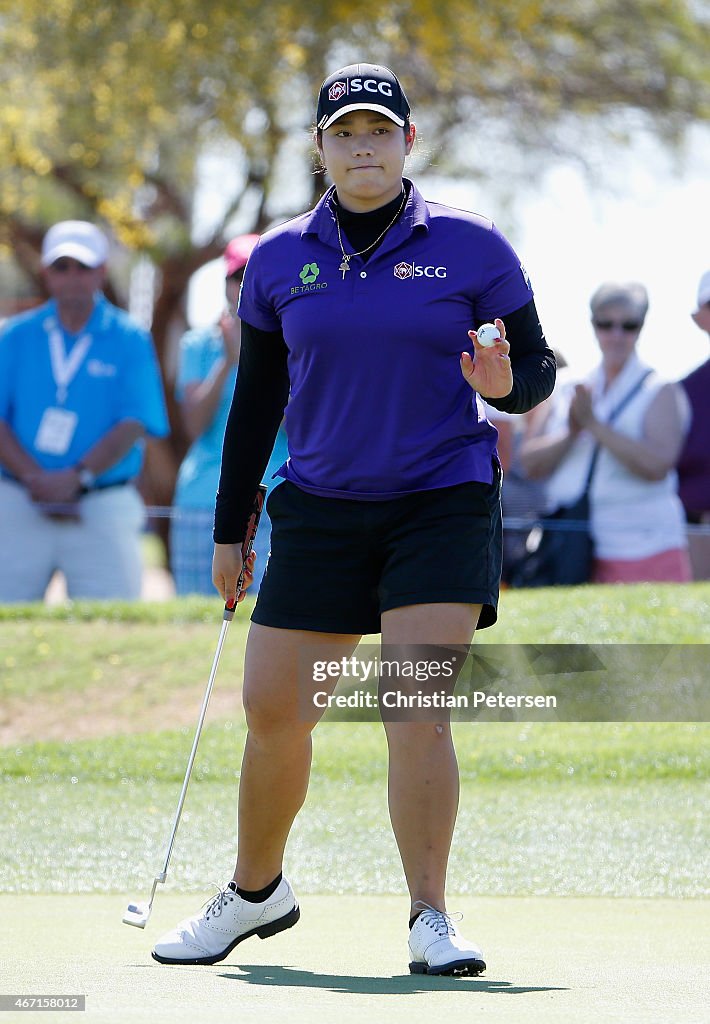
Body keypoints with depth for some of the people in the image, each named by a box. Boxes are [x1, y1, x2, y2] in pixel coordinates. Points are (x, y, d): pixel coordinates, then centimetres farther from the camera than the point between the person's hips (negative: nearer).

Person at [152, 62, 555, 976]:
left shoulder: (472, 249, -2)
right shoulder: (278, 261, 5)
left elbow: (537, 369, 3)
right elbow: (256, 396, 14)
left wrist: (506, 382, -21)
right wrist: (229, 529, 14)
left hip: (443, 504, -3)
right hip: (321, 512, 3)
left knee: (416, 708, -16)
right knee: (273, 712, 3)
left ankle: (429, 921, -11)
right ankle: (256, 892, 26)